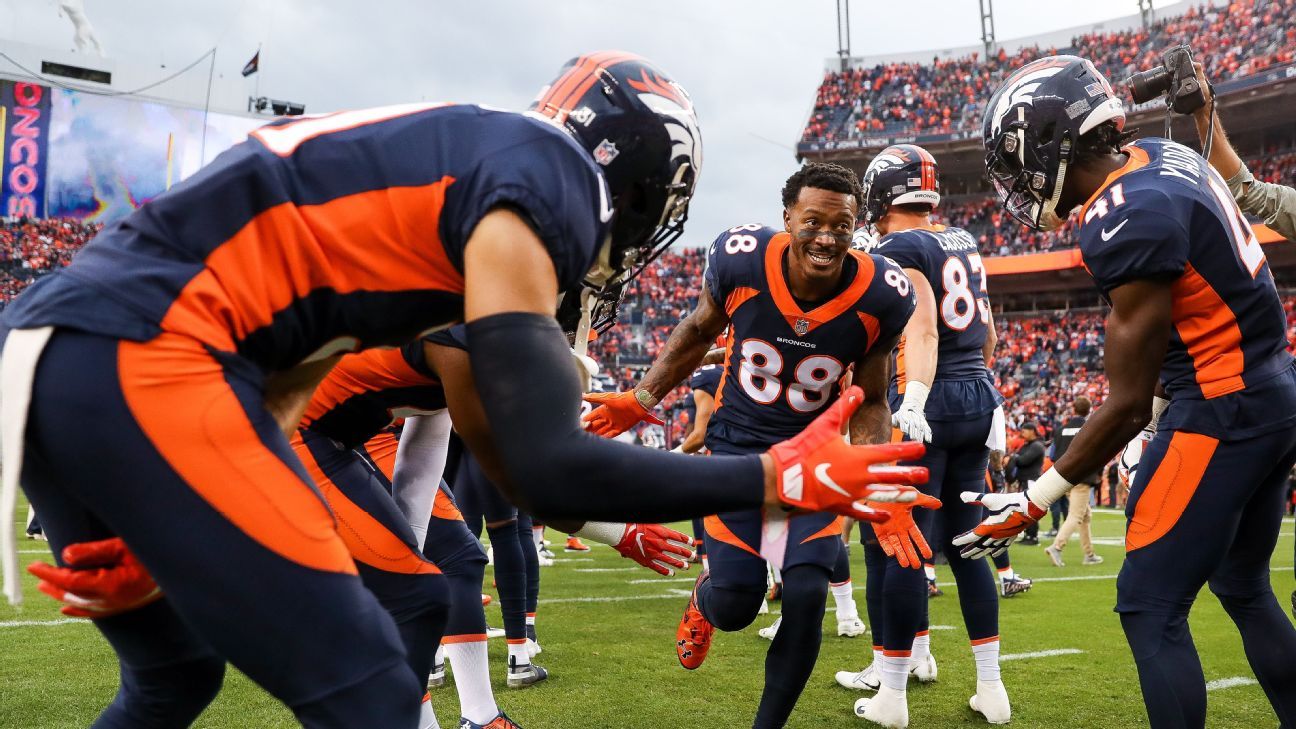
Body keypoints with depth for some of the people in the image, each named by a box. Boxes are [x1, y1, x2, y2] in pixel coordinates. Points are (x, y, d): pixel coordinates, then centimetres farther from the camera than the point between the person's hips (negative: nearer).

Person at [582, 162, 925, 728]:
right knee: (735, 605, -8)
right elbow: (700, 330, 2)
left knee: (807, 596, -9)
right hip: (738, 442, -1)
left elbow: (869, 402, -3)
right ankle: (704, 599, 34)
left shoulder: (880, 295, -17)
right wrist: (641, 398, 4)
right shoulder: (741, 259, -20)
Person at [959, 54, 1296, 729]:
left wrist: (1034, 501, -12)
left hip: (1223, 410, -10)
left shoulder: (1123, 223, -23)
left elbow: (1129, 403, -18)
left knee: (1150, 606, -2)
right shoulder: (1164, 156, 3)